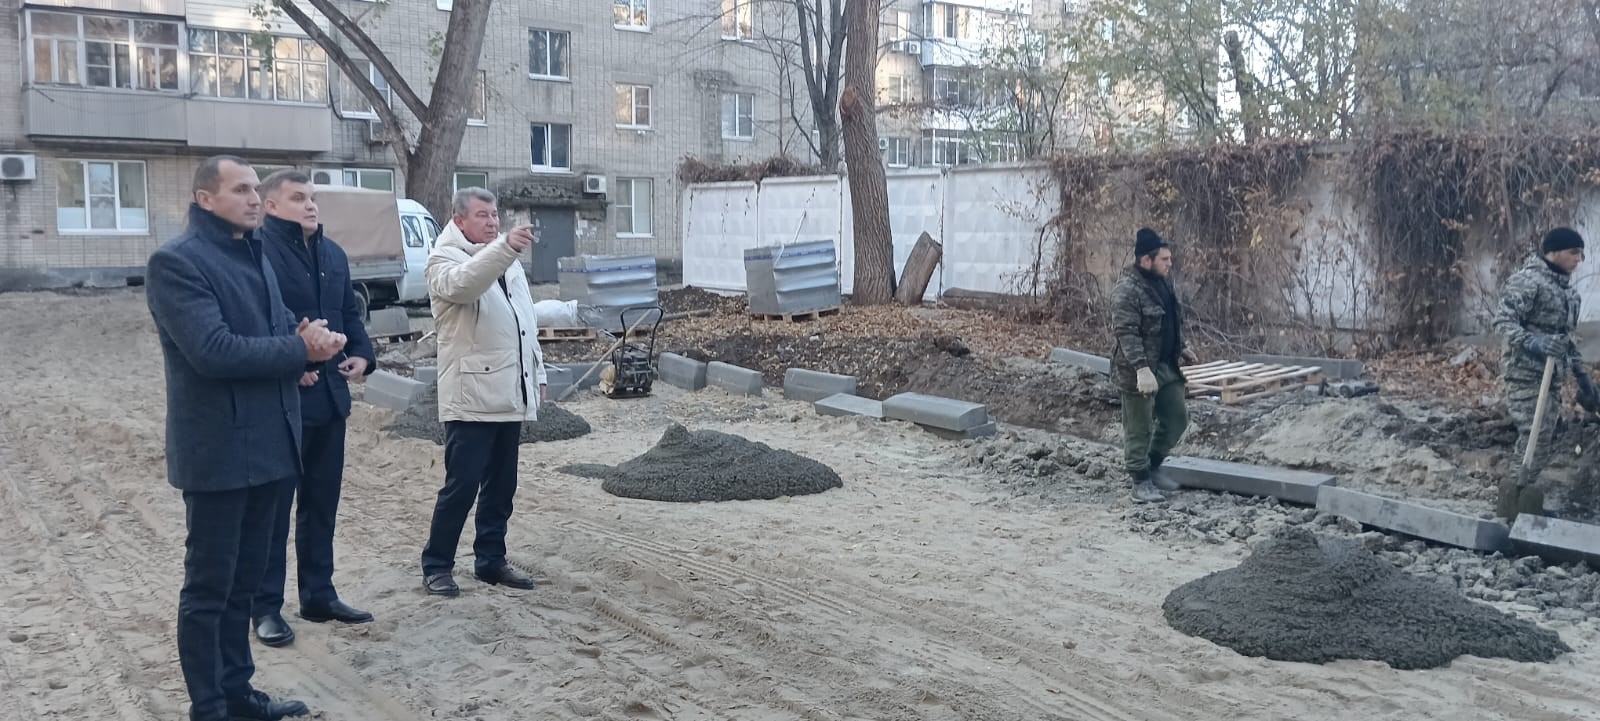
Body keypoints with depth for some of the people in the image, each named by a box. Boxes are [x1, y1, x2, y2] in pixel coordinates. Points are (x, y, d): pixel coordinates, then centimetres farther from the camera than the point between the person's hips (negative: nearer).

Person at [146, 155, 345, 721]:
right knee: (208, 587, 2)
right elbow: (214, 350, -24)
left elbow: (278, 327, 16)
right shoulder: (177, 262, -13)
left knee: (244, 581, 17)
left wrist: (307, 341, -8)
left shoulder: (255, 256, 15)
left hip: (267, 442, 8)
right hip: (219, 450, -8)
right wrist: (301, 348, -15)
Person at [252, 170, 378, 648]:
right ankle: (266, 607, 11)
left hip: (329, 396, 8)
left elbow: (350, 312, 20)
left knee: (322, 504, 15)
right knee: (273, 507, 1)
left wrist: (362, 354, 3)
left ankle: (319, 595, 26)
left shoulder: (332, 254, 14)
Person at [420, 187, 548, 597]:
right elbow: (464, 282, -32)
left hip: (509, 394, 7)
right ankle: (436, 565, 7)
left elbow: (527, 321, 22)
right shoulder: (445, 259, -7)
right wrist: (505, 246, -46)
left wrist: (537, 373, 18)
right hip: (471, 395, -7)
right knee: (462, 484, -5)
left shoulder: (507, 260, 18)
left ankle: (491, 560, 22)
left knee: (501, 485, 12)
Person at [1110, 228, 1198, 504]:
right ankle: (1141, 482, 13)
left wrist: (1181, 348, 22)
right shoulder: (1127, 290, -19)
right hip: (1139, 373, -9)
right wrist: (1142, 368, -31)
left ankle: (1153, 466, 30)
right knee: (1140, 430, 1)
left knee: (1177, 418, 15)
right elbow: (1126, 333, -25)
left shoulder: (1161, 283, 11)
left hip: (1167, 367, 9)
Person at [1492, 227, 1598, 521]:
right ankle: (1515, 512, -4)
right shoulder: (1527, 280, -11)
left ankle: (1525, 507, 18)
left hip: (1552, 376, 9)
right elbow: (1503, 321, -19)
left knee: (1546, 438, 9)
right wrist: (1532, 343, -34)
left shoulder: (1565, 287, 17)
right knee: (1535, 441, -11)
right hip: (1526, 375, -9)